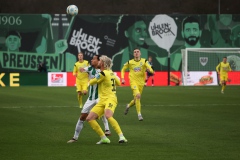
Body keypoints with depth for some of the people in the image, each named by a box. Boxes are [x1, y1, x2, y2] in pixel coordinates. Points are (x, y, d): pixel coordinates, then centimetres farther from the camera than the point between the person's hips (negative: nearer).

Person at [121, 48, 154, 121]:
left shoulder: (144, 61, 1)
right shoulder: (130, 62, 2)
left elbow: (151, 70, -9)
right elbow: (123, 70, 18)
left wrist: (149, 69, -32)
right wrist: (122, 78, 5)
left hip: (141, 82, 3)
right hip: (133, 81, -3)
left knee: (136, 99, 10)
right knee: (138, 95, -25)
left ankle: (128, 105, 45)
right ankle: (139, 114, -21)